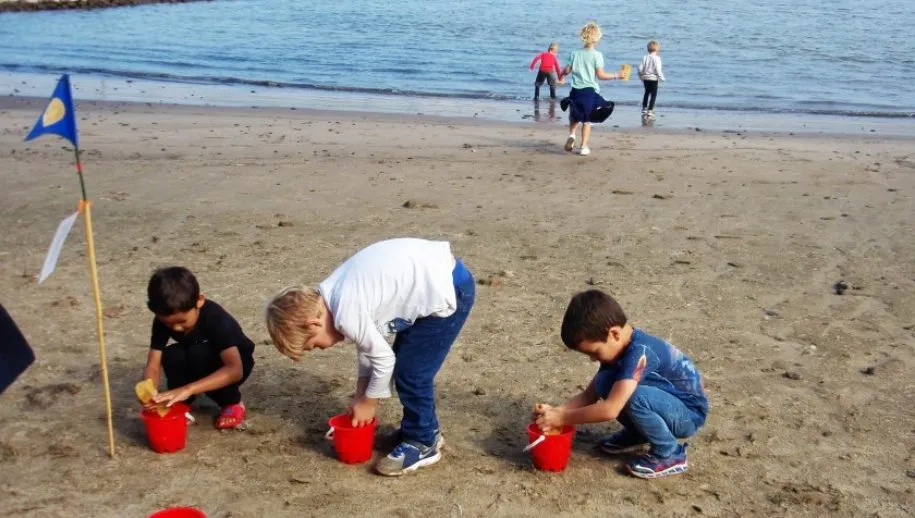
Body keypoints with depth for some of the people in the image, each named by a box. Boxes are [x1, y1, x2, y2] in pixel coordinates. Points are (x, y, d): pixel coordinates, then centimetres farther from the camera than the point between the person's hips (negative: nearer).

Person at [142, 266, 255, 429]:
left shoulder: (216, 318, -35)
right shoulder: (163, 320, -21)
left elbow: (235, 370, -46)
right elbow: (153, 366, -22)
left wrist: (188, 389, -57)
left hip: (228, 364, -4)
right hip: (197, 364, 4)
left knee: (198, 355, -34)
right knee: (170, 356, -28)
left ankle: (232, 402, -12)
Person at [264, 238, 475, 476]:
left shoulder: (346, 313, -21)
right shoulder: (334, 295, 7)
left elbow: (384, 360, -10)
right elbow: (368, 343, 17)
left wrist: (367, 403, 6)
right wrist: (361, 396, 20)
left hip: (446, 292, -10)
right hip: (437, 272, 10)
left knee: (412, 373, -1)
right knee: (405, 365, 19)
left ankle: (423, 443, 15)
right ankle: (417, 429, 33)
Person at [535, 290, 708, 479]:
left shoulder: (640, 352, -32)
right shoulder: (618, 346, -4)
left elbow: (610, 410, -37)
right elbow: (589, 395, 0)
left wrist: (562, 418, -28)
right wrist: (556, 411, -15)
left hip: (689, 413, -8)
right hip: (666, 402, 8)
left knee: (633, 396, -33)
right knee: (604, 383, -10)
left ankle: (670, 454, -11)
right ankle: (637, 434, 13)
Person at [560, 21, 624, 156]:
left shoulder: (575, 53, 2)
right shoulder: (597, 55, -8)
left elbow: (567, 70, 4)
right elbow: (601, 75, -11)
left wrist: (561, 74, 26)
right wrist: (616, 76, 0)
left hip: (576, 90, 3)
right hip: (590, 91, -3)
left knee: (575, 116, 21)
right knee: (587, 119, 8)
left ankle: (571, 135, -6)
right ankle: (584, 147, 7)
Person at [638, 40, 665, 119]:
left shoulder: (645, 57, 2)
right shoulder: (656, 58, -13)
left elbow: (640, 68, 0)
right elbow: (658, 69, -17)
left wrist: (641, 76, 15)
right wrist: (661, 77, -7)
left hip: (645, 78, 6)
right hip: (653, 78, -5)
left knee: (647, 93, 21)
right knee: (653, 94, 2)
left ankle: (644, 109, 25)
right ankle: (650, 111, -3)